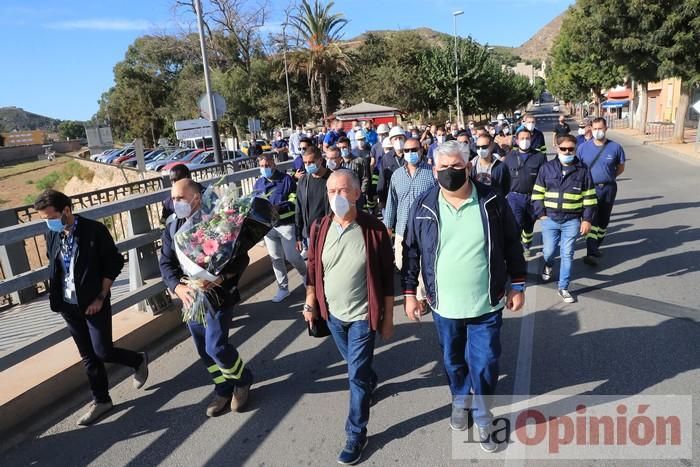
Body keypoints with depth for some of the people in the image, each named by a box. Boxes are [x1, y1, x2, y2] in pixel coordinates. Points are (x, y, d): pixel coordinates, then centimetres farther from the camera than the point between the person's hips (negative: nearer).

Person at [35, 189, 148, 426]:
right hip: (69, 306, 5)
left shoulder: (94, 230, -14)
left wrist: (101, 297, -13)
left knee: (103, 352, -3)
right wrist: (57, 299, 3)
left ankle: (138, 360, 26)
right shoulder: (52, 236, 2)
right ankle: (101, 400, 26)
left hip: (94, 303, -5)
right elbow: (54, 269, 14)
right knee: (88, 357, 12)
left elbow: (114, 263, -11)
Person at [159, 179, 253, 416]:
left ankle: (242, 380, 20)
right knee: (204, 351, 13)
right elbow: (166, 264, 3)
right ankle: (223, 390, 33)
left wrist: (218, 278, -28)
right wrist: (178, 287, -16)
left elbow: (241, 258, -13)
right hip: (190, 298, 6)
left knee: (216, 347, -9)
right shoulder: (171, 229, 6)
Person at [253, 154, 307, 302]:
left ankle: (305, 273, 28)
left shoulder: (286, 179, -4)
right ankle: (283, 288, 23)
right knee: (276, 258, 10)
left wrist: (279, 207, -23)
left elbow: (295, 200, -9)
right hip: (268, 226, 5)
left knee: (291, 256, -3)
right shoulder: (258, 183, 10)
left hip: (286, 224, -5)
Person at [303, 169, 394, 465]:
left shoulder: (374, 229, -18)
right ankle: (370, 380, 57)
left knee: (357, 375, 3)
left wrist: (388, 318, -7)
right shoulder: (320, 228, -8)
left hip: (362, 315, -4)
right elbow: (313, 268, 5)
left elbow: (387, 276, -11)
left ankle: (356, 435, 22)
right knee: (354, 364, 25)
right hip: (333, 313, 4)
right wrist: (310, 304, 9)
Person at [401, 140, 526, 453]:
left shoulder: (491, 202, -9)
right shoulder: (424, 207, -7)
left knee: (484, 364, 8)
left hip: (486, 304, -1)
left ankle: (482, 416, 34)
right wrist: (409, 292, 1)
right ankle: (460, 401, 48)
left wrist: (518, 286, 1)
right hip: (444, 305, 1)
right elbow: (411, 252, 1)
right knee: (453, 360, 20)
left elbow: (512, 245, 0)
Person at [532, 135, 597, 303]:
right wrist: (541, 214, -3)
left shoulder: (583, 170, 0)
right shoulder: (547, 168, 0)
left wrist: (587, 219, -1)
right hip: (550, 219, 0)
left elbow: (589, 197, 3)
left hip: (572, 221, 0)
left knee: (567, 255, 4)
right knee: (549, 251, 8)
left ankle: (563, 288, 16)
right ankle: (548, 265, 44)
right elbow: (537, 193, 4)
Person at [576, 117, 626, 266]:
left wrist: (607, 177, 0)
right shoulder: (583, 147, -3)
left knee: (603, 220, 13)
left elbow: (621, 168, 9)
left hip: (609, 188, 2)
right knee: (591, 219, -12)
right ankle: (591, 253, -15)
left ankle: (595, 246, 32)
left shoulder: (615, 147, -3)